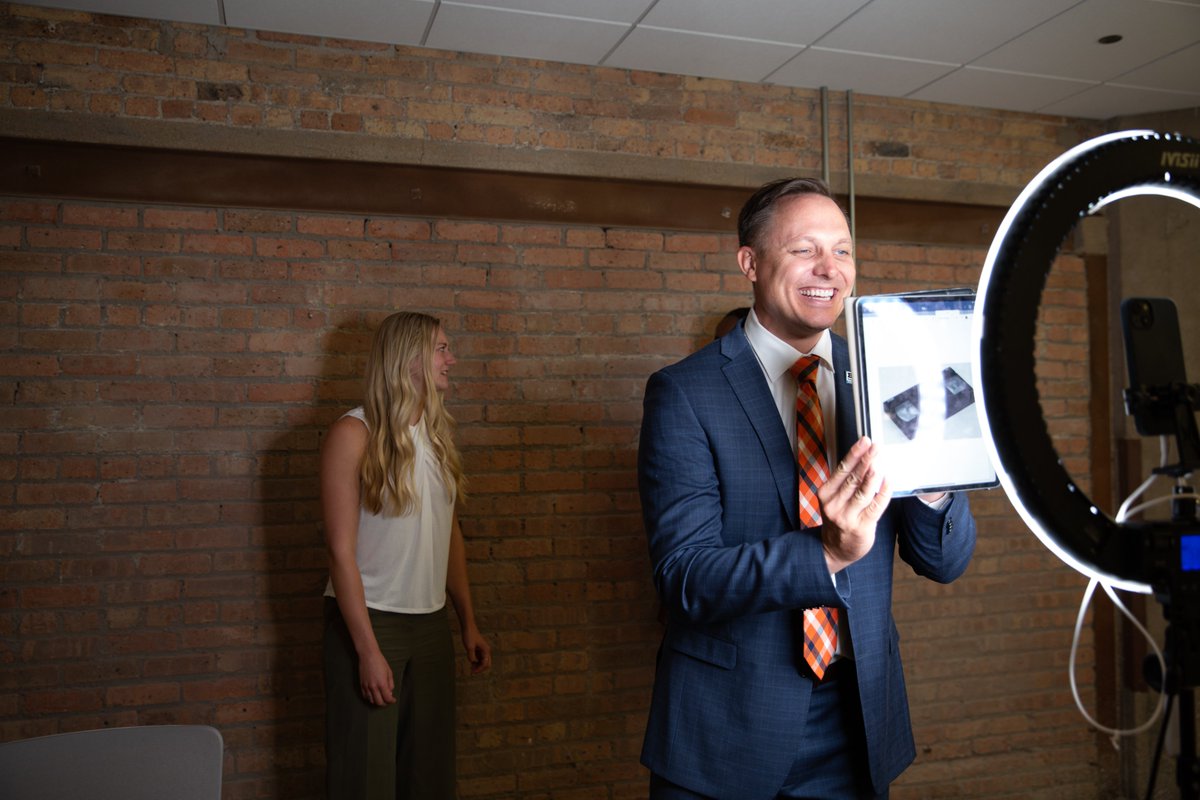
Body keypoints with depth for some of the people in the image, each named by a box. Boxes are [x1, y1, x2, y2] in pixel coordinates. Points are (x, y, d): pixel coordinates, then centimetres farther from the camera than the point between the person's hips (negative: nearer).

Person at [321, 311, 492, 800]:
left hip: (431, 623, 6)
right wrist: (368, 650, -16)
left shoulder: (438, 431, 8)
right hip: (368, 619, -5)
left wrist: (468, 622, 11)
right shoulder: (354, 433, -10)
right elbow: (340, 550, -13)